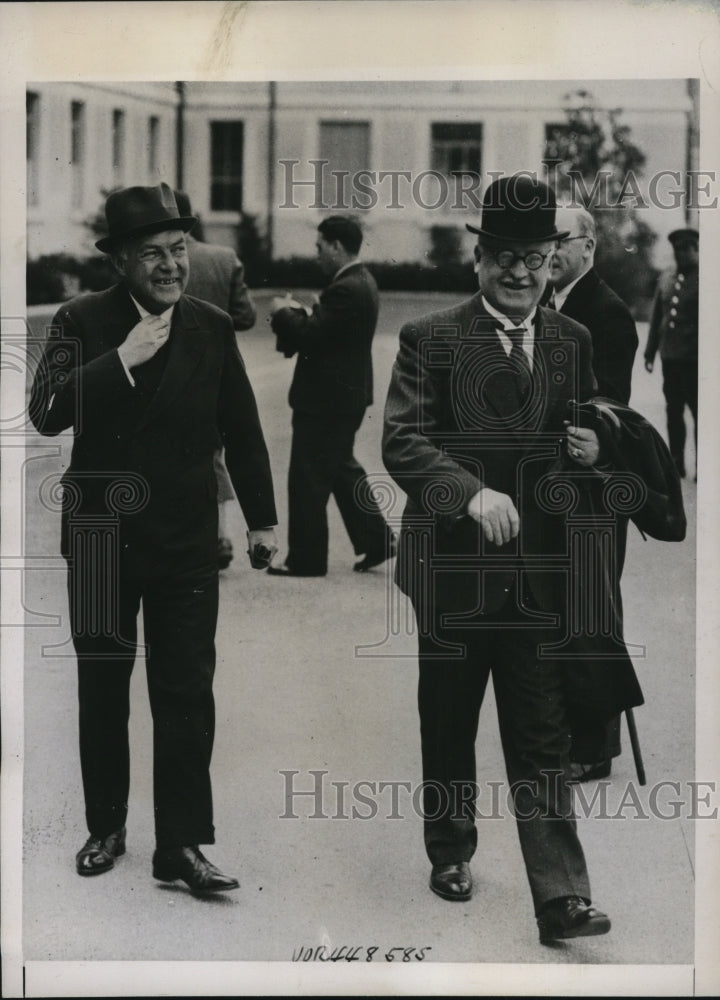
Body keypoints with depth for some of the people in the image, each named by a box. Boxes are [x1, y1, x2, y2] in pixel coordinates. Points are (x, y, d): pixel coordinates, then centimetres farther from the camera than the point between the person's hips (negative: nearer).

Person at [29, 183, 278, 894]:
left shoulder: (212, 328, 3)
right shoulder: (83, 323, -5)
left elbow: (241, 430, 10)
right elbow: (48, 411, -18)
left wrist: (261, 518, 12)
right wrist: (123, 359, -23)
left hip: (188, 540, 1)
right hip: (103, 538, -1)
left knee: (188, 694, -2)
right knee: (102, 690, 12)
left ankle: (181, 844, 5)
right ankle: (105, 829, 26)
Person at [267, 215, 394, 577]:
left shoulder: (347, 289, -23)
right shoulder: (362, 281, 10)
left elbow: (311, 335, -24)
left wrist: (283, 313, -8)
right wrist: (299, 313, 1)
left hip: (327, 401, -11)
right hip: (344, 396, 11)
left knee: (308, 480, -1)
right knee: (342, 469, 22)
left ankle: (306, 559, 7)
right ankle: (377, 539, 23)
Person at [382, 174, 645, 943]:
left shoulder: (572, 342, 9)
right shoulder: (430, 339, -4)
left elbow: (585, 437, 19)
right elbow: (401, 441, -12)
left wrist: (589, 453, -5)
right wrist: (473, 492, -27)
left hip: (542, 572, 2)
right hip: (452, 566, -2)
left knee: (543, 737, -1)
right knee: (448, 725, 14)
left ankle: (561, 897, -2)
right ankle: (450, 852, 35)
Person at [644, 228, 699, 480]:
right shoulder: (666, 278, 10)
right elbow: (656, 316, 14)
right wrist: (651, 352, 11)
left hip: (694, 360, -6)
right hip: (671, 357, 6)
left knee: (698, 414, 2)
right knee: (673, 412, 12)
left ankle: (702, 468, 9)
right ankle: (676, 465, 21)